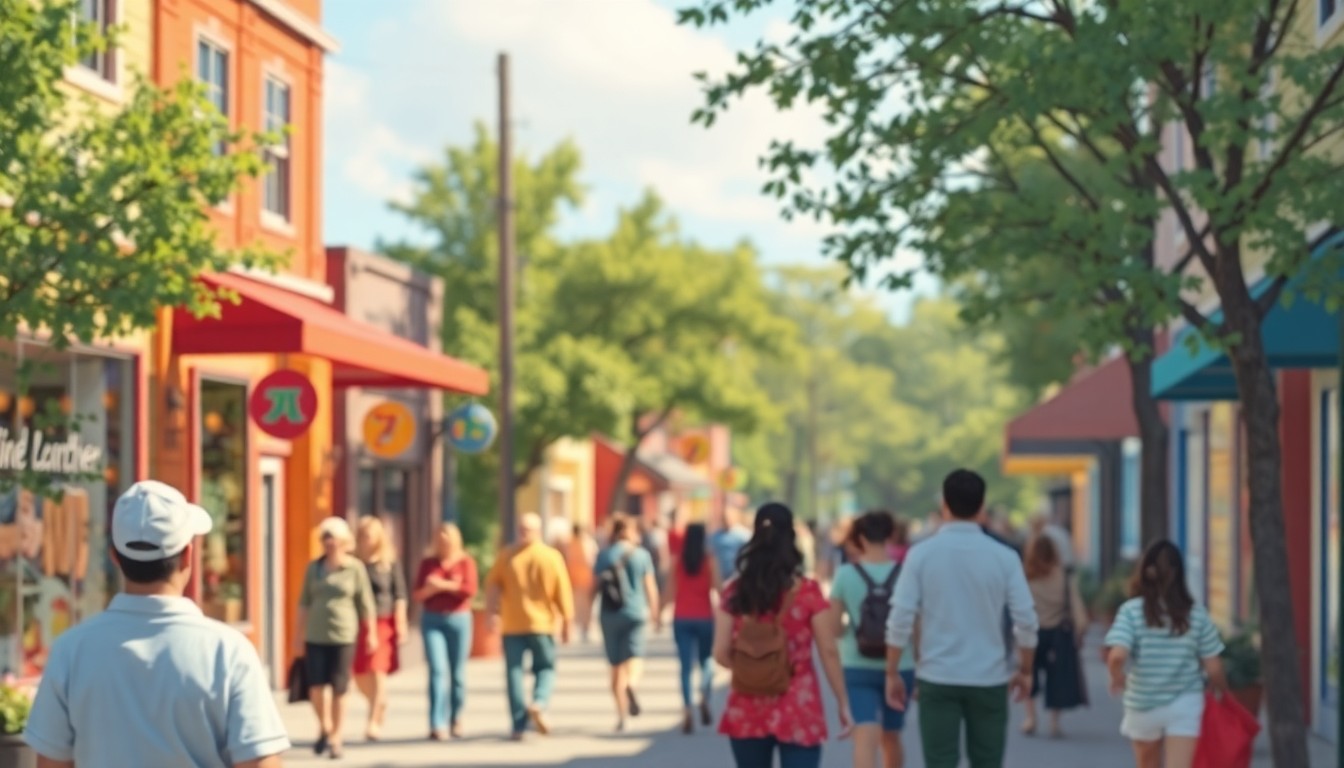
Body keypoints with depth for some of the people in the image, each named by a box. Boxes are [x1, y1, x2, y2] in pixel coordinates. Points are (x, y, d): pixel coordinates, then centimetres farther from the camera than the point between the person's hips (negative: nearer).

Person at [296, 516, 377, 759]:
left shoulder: (355, 568, 0)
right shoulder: (314, 568, 8)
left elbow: (365, 604, 3)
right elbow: (305, 602, 13)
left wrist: (371, 634, 1)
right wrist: (300, 633, 11)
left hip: (343, 636, -2)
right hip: (315, 636, 2)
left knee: (339, 690, 0)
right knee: (316, 687, -7)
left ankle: (336, 739, 10)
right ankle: (324, 727, 18)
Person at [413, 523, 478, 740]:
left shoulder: (466, 562, 3)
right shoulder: (427, 563, 9)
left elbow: (470, 590, -11)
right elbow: (418, 594, 6)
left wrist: (442, 584, -10)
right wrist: (432, 589, -14)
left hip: (459, 619, -1)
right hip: (432, 620, 1)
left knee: (457, 673, 4)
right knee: (437, 670, -11)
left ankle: (456, 720, 21)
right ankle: (437, 725, -16)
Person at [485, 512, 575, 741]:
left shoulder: (506, 556, -1)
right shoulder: (552, 557, -3)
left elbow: (492, 586, -5)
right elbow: (563, 592, -3)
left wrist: (492, 613, -2)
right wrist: (566, 622, 5)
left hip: (512, 625, 0)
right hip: (543, 624, 0)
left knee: (514, 671, 5)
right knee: (545, 668, 14)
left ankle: (519, 725, -1)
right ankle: (539, 703, -14)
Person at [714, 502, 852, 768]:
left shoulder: (735, 593, -2)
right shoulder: (808, 591, -7)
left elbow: (721, 653, -4)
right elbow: (829, 652, -5)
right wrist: (843, 703, 3)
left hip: (748, 711, 3)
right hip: (799, 710, -3)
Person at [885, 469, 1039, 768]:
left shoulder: (921, 554, -4)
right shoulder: (1003, 557, -2)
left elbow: (901, 619, -8)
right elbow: (1026, 620, -3)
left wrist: (892, 673, 2)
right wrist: (1024, 671, 12)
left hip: (937, 679, -1)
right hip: (989, 679, 1)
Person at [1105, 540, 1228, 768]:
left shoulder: (1132, 611, -9)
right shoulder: (1196, 614, -4)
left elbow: (1117, 656, -22)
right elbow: (1213, 668, -3)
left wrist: (1117, 678, -1)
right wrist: (1221, 694, 17)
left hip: (1143, 705, 1)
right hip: (1185, 706, -1)